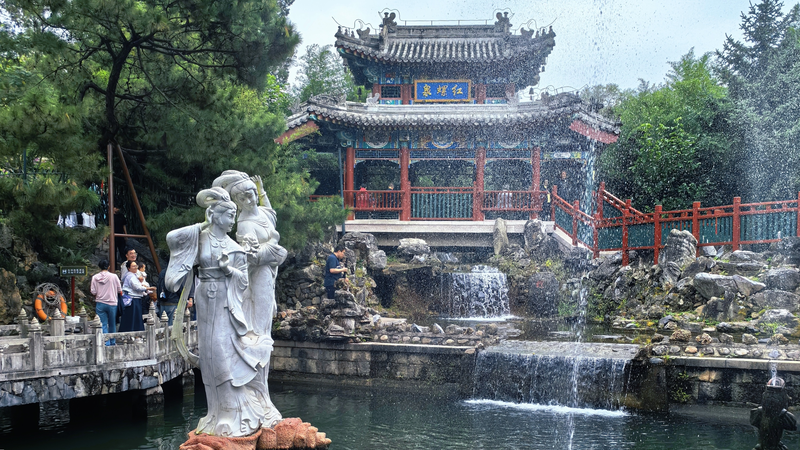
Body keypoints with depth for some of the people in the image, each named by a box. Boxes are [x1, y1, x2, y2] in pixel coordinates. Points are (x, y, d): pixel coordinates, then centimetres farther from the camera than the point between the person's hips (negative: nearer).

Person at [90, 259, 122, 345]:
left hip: (100, 303, 0)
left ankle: (106, 342, -4)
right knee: (112, 324, 14)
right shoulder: (113, 276, -6)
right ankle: (112, 342, 24)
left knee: (103, 324, 3)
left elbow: (93, 292, -2)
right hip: (112, 303, 0)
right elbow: (119, 290, -1)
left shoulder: (95, 277, -2)